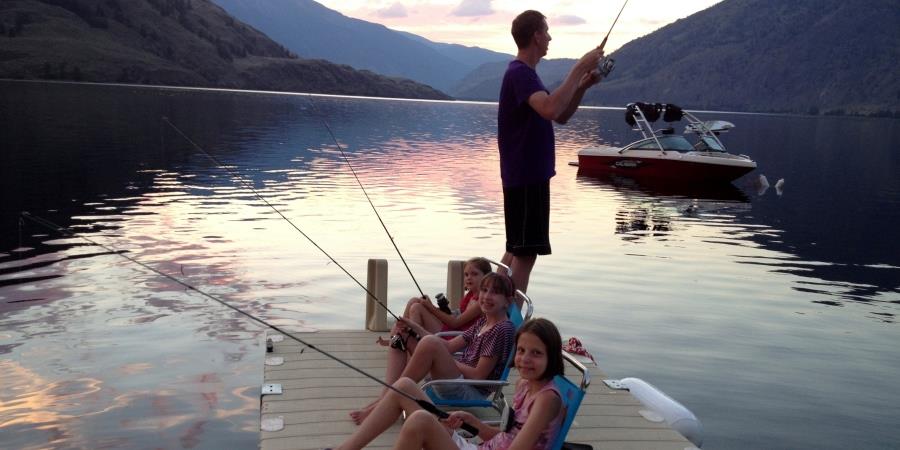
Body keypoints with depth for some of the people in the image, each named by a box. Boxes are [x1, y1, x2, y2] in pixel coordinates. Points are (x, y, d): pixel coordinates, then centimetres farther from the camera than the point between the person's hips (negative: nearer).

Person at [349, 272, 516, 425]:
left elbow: (479, 375, -17)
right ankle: (385, 397, -12)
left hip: (471, 392, -10)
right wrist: (416, 328, 1)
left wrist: (447, 361, -10)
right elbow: (449, 346, 10)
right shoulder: (482, 321, 14)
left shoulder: (503, 329, -13)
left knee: (430, 343, -33)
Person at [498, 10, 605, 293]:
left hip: (528, 175, 11)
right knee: (524, 252, -7)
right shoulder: (520, 73, -16)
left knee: (517, 249, 16)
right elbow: (550, 109, -34)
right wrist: (579, 69, -27)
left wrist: (582, 86, 4)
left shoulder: (525, 73, 16)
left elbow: (560, 117, 18)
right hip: (526, 177, -11)